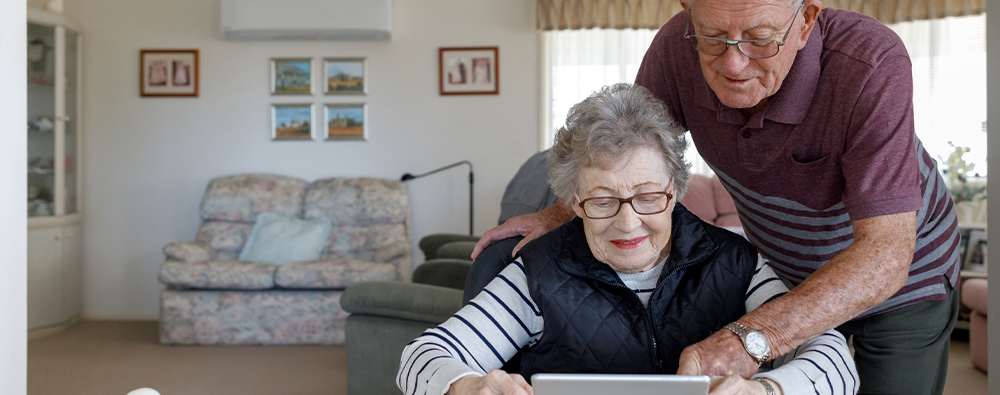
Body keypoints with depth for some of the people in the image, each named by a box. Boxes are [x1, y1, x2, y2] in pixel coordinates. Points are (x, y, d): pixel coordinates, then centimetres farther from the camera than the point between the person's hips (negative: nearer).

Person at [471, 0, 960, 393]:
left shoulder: (870, 66, -38)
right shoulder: (677, 46, -25)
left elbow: (886, 253, -42)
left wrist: (751, 338, -54)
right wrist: (559, 214, -18)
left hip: (901, 273, -3)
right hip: (786, 273, 3)